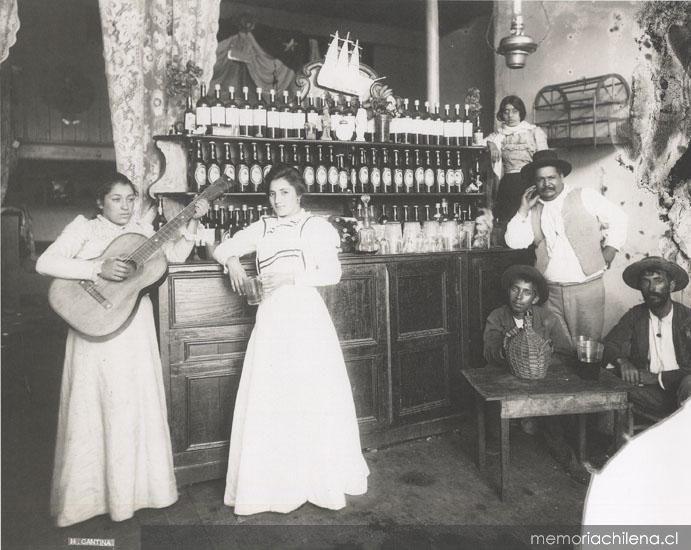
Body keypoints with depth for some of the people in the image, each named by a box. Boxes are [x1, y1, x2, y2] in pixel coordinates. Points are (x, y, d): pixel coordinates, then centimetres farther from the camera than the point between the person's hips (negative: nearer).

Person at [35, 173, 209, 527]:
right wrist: (99, 268, -22)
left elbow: (177, 254, 10)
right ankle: (86, 496, 16)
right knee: (95, 408, 1)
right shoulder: (84, 227, -1)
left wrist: (193, 221, 0)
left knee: (138, 406, 9)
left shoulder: (142, 232, 13)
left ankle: (133, 487, 24)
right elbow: (45, 263, -13)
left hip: (135, 328, 5)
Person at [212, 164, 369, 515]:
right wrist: (232, 261, -3)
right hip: (271, 315, 3)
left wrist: (291, 277, -14)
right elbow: (221, 249, 19)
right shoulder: (262, 228, 14)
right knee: (267, 398, 2)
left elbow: (332, 273, -3)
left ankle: (321, 476, 16)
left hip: (306, 314, -3)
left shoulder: (316, 226, 4)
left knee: (313, 396, 0)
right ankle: (272, 483, 14)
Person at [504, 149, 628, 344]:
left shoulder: (585, 197, 3)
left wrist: (610, 248, 3)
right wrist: (523, 210, -3)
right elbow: (514, 242, 0)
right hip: (550, 291, 2)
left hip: (587, 287, -2)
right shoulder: (533, 209, 9)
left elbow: (618, 218, 9)